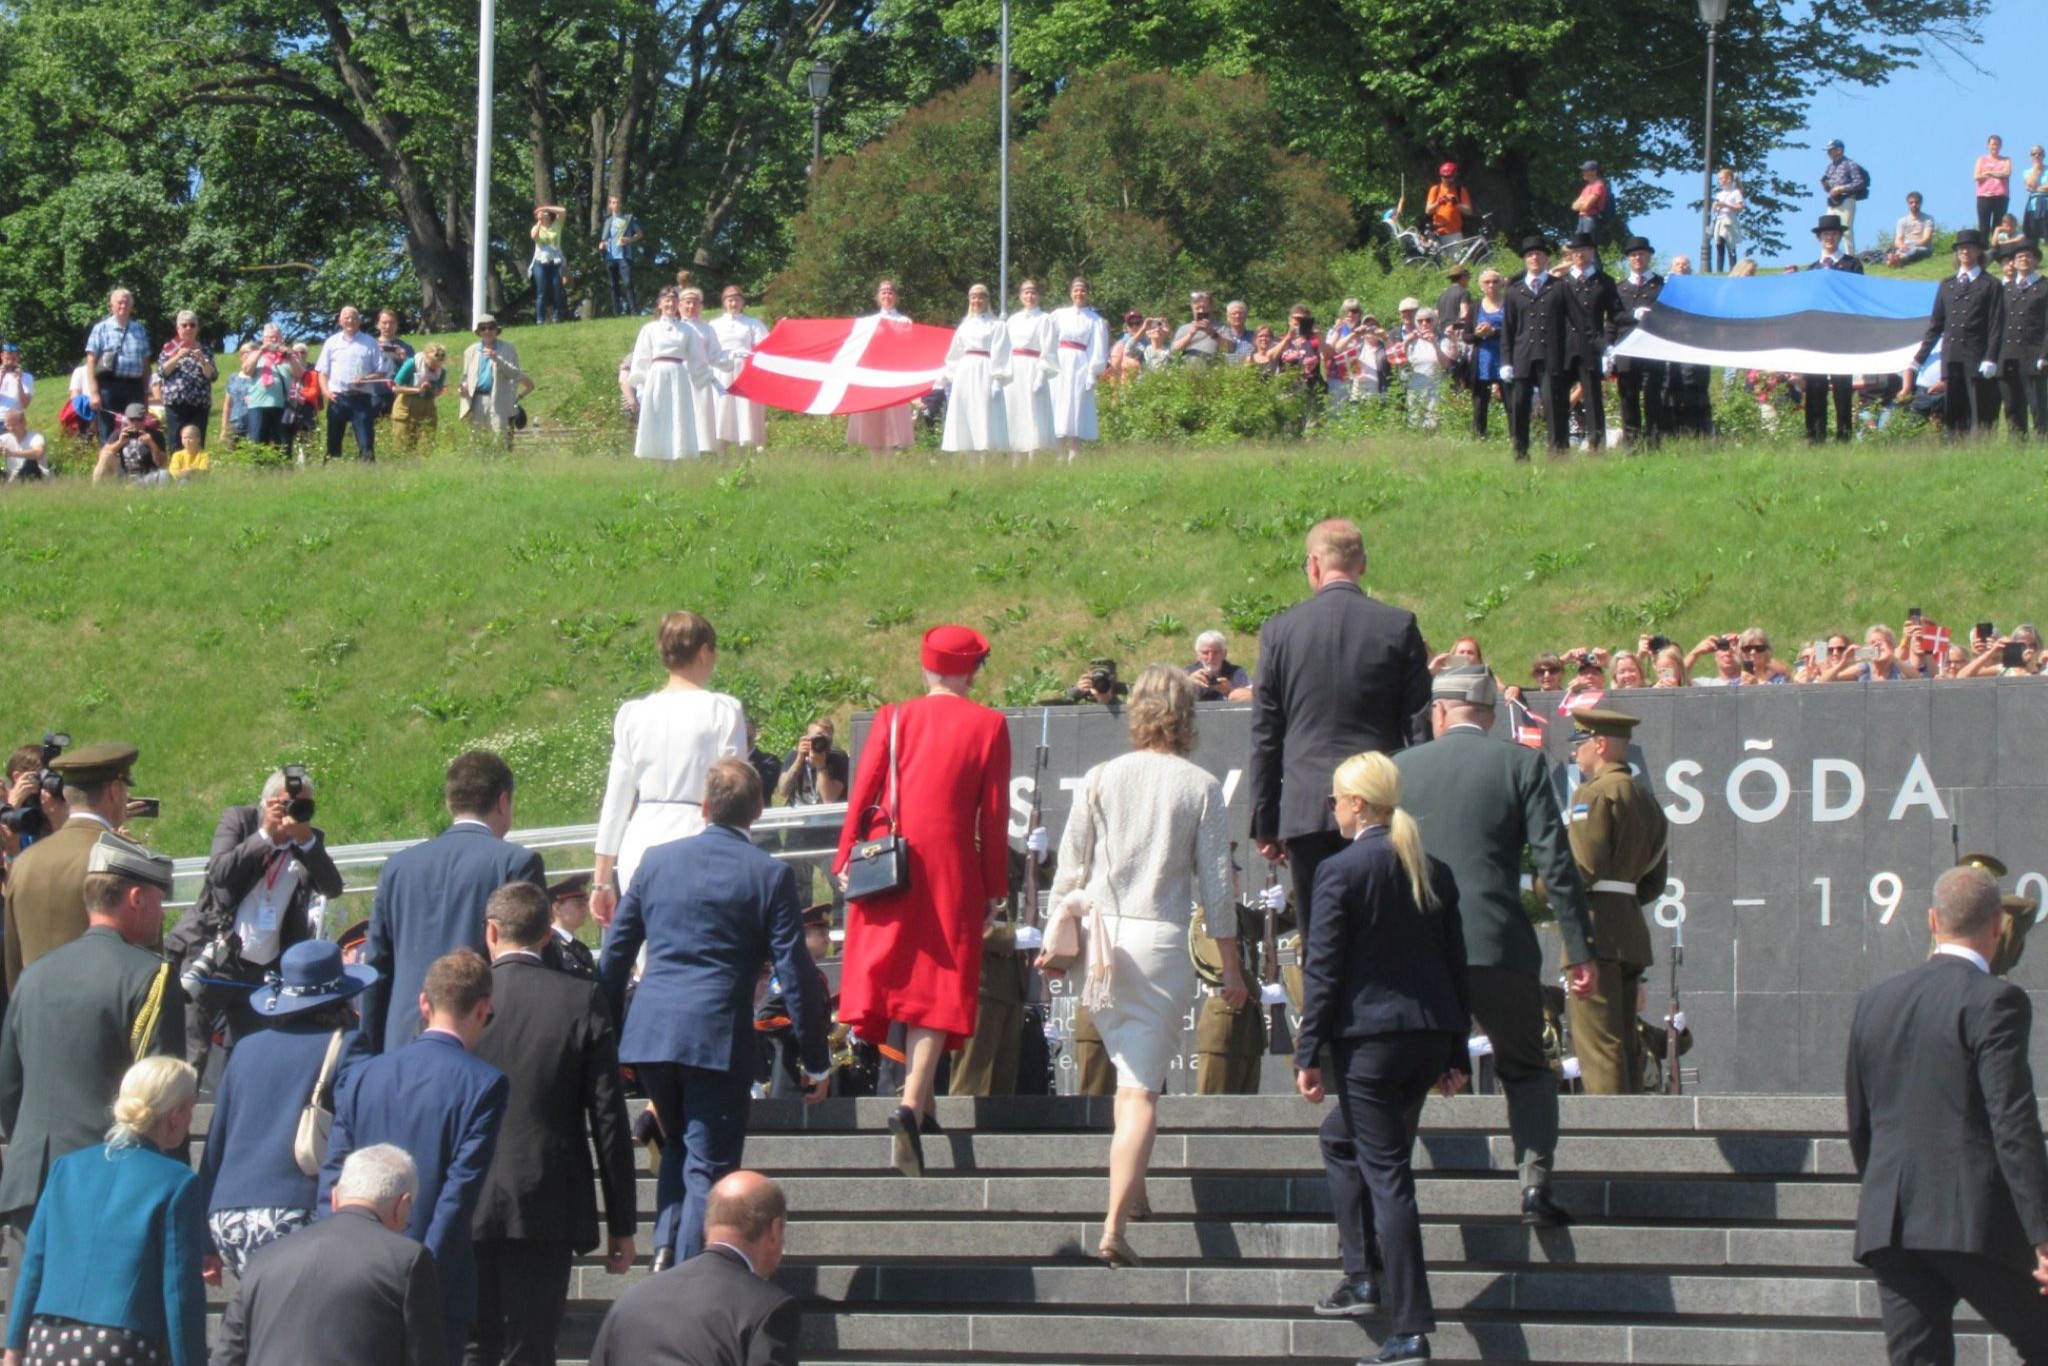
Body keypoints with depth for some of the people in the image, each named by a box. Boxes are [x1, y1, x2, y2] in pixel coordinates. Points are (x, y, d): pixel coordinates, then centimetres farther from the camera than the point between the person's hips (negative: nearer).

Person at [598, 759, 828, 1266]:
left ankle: (665, 1253, 7)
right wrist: (816, 1062, 5)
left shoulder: (658, 860, 9)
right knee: (707, 1170, 0)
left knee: (678, 1149, 24)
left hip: (650, 1034, 4)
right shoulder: (769, 875, -2)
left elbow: (614, 954, 14)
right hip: (718, 1039, -4)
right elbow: (796, 974, -3)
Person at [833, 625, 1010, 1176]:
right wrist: (995, 886, 6)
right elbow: (994, 814, 0)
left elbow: (861, 793, 2)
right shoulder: (989, 726, 1)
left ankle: (918, 1099, 20)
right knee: (937, 987, -2)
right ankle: (913, 1104, -19)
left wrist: (845, 860, 7)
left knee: (897, 975, 14)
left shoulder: (892, 719, 5)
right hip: (950, 867, -2)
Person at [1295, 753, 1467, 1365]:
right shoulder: (1434, 872, 9)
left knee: (1388, 1175, -5)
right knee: (1341, 1137, 26)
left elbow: (1322, 971, -10)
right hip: (1430, 1034, 7)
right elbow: (1455, 964, 11)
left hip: (1369, 1038, -7)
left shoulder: (1341, 872, -10)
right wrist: (1455, 1054, 16)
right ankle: (1364, 1278, 22)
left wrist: (1309, 1056, -7)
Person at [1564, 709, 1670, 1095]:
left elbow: (1585, 866, -16)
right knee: (1624, 1046, 10)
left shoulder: (1595, 794, -8)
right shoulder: (1645, 798, 19)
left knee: (1598, 1046, -11)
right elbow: (1653, 882, 19)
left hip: (1596, 929, -9)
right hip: (1632, 929, 9)